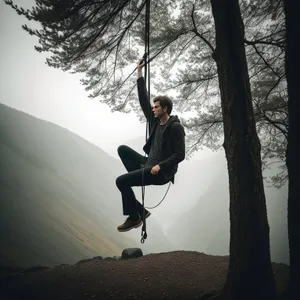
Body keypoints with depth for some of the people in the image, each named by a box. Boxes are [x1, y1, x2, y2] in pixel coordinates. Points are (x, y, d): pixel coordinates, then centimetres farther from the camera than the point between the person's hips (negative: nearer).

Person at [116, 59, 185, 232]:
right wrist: (140, 73, 7)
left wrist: (160, 166, -27)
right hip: (149, 164, 9)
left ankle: (134, 218, 2)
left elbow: (180, 155, -17)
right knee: (122, 149, 4)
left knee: (121, 181, -17)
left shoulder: (176, 128, -14)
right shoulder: (155, 121, 9)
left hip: (161, 172, -9)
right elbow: (143, 100, 8)